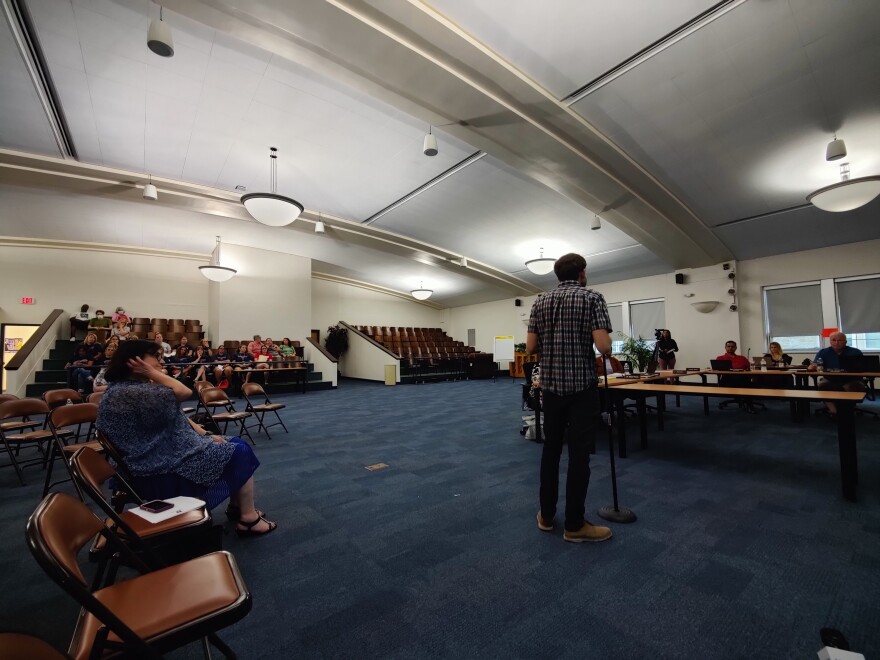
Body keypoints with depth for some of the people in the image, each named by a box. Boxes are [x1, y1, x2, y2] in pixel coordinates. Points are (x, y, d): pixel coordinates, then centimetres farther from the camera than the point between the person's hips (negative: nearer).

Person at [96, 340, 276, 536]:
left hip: (165, 458, 11)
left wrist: (206, 435, 4)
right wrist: (152, 373, -18)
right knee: (240, 453, -6)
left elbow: (175, 417, 12)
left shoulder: (135, 388, 11)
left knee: (235, 444, 11)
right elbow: (184, 393, -28)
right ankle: (249, 518, 5)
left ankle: (237, 506, 23)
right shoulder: (128, 394, -25)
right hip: (164, 473, -11)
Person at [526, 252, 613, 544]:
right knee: (579, 455, 4)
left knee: (551, 449, 15)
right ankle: (575, 525, 16)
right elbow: (603, 346, -18)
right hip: (582, 386, -4)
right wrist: (599, 346, 4)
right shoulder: (592, 298, -8)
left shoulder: (540, 301, 5)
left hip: (551, 386, 5)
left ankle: (546, 515, 26)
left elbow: (531, 347, 2)